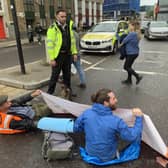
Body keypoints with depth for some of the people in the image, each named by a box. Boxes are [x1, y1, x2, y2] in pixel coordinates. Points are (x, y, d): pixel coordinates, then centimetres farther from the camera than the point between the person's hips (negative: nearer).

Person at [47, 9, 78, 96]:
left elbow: (72, 40, 14)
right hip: (58, 55, -6)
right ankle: (49, 93, 16)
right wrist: (52, 58, -18)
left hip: (67, 54, 6)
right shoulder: (53, 28, -12)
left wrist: (74, 52, 8)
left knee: (67, 74, 16)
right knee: (55, 76, 1)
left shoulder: (68, 26, 8)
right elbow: (50, 44, -15)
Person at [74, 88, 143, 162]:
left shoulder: (87, 113, -19)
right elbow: (133, 137, -19)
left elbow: (76, 128, -3)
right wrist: (139, 118, -12)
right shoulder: (116, 121, -30)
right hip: (107, 158, -4)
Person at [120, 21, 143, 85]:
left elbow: (125, 40, -17)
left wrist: (121, 44, 2)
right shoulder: (136, 34, 9)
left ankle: (138, 76, 0)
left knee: (126, 67, 0)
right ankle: (129, 80, 25)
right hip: (134, 52, 10)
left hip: (131, 53, -10)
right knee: (129, 66, 17)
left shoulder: (132, 34, -21)